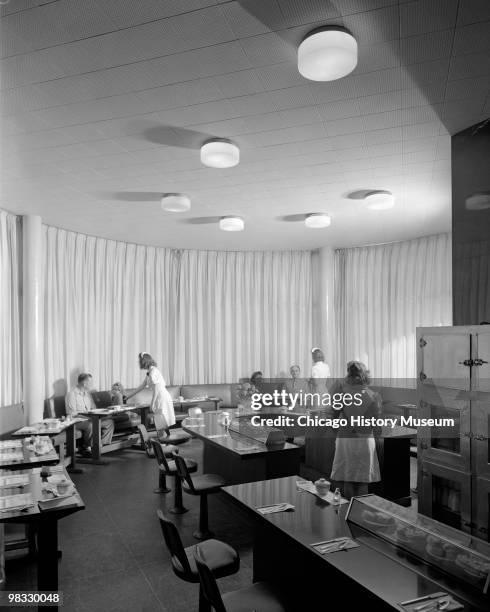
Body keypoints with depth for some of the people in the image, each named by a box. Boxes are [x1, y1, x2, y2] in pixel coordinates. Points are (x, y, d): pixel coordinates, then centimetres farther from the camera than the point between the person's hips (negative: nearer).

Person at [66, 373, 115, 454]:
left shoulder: (88, 394, 16)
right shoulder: (72, 394, -9)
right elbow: (72, 413, -15)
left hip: (89, 418, 8)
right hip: (77, 420, -7)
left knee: (110, 422, -12)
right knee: (90, 425, -38)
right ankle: (86, 448, -16)